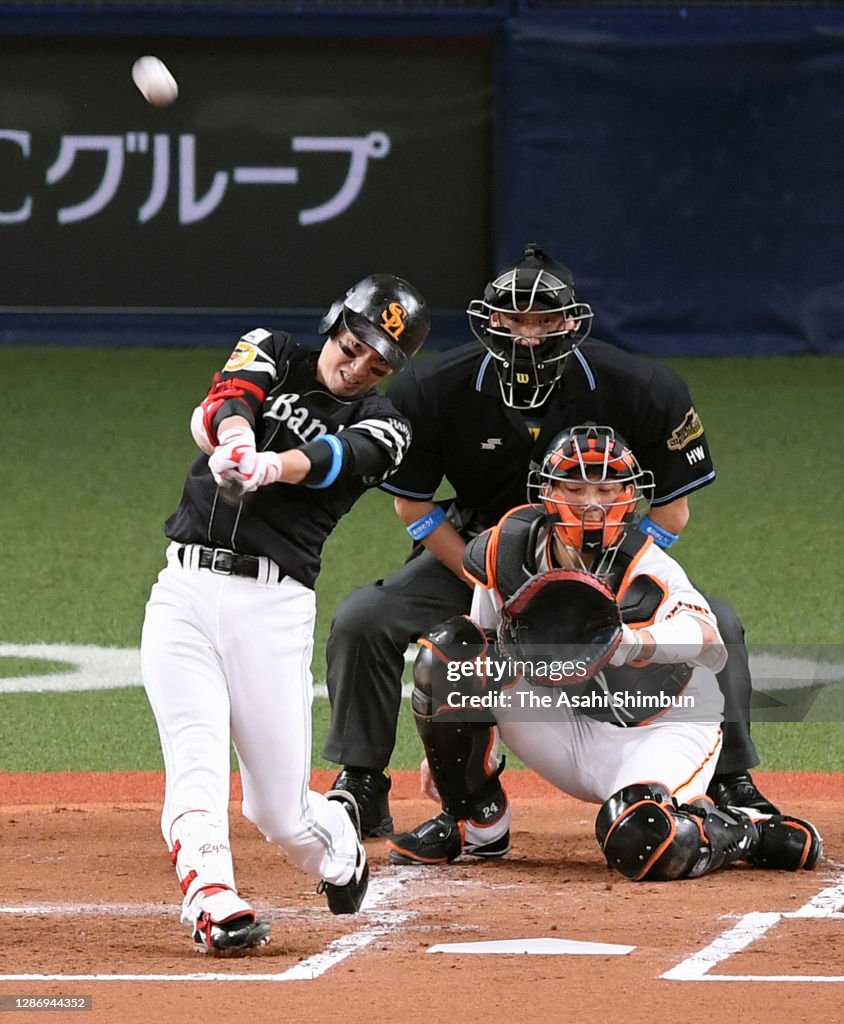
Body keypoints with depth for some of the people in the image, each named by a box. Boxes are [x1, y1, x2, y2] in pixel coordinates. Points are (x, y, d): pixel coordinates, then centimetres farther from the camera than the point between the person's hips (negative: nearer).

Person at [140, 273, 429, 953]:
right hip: (184, 590, 1)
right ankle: (211, 899, -32)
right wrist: (235, 441, -36)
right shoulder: (272, 355, 12)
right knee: (196, 755, -20)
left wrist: (269, 467, -40)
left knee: (281, 812, 2)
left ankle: (338, 842, 34)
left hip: (273, 604, -1)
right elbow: (228, 401, -11)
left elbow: (326, 459, -16)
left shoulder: (381, 429, 7)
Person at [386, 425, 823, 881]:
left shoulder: (647, 571, -26)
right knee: (448, 649, -13)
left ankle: (744, 832, -2)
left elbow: (710, 644, -46)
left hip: (662, 731, -5)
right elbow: (484, 650, 6)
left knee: (638, 844, -36)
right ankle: (478, 822, 2)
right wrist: (447, 741, 10)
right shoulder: (506, 550, -11)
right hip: (562, 730, 5)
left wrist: (629, 642, -66)